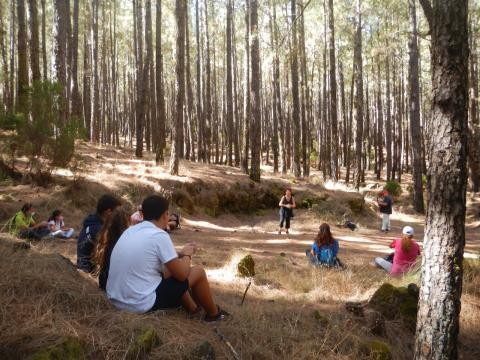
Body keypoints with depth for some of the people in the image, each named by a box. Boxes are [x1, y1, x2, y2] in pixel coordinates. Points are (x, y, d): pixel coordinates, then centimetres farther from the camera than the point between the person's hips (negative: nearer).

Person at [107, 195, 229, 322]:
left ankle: (192, 307, 43)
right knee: (198, 272, 7)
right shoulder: (159, 235, -16)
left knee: (168, 269, 28)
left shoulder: (130, 230, 7)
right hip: (142, 304, -8)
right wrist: (187, 255, 10)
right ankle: (213, 313, 30)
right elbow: (181, 274, -9)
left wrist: (179, 254, 22)